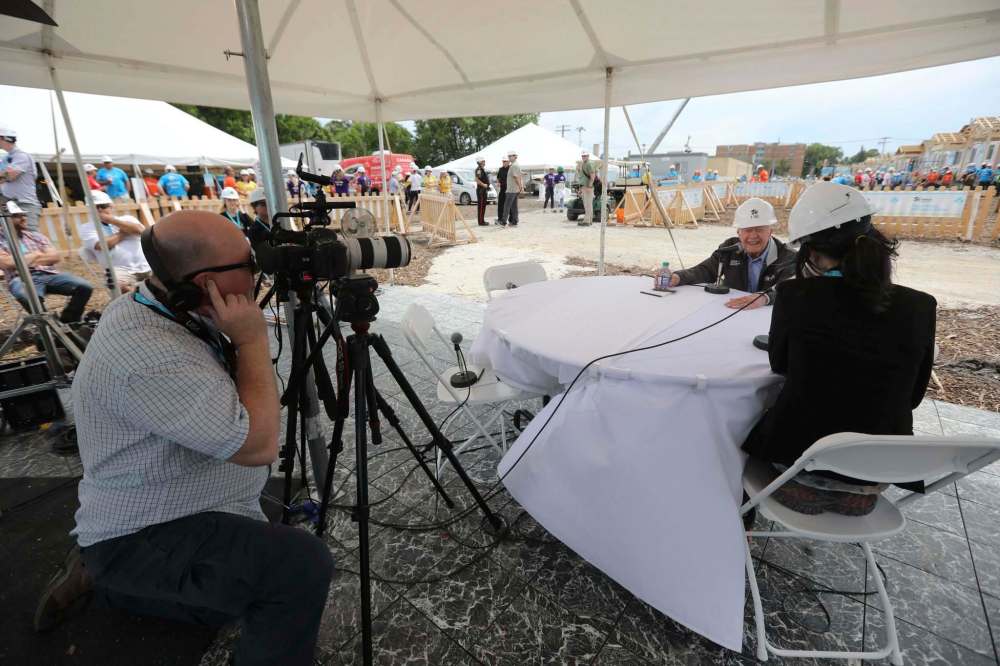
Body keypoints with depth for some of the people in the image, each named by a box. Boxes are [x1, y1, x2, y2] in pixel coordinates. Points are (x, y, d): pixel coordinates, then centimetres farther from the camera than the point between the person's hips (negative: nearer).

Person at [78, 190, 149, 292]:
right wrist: (124, 232, 5)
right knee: (120, 285, -35)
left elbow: (139, 230, -3)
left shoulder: (126, 218, 20)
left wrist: (113, 220, 2)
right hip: (121, 270, -3)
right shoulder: (87, 228, 12)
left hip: (146, 266, 3)